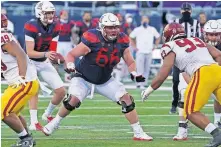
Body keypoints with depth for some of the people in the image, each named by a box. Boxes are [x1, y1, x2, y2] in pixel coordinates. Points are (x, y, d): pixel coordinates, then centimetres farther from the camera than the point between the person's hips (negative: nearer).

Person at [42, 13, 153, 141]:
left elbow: (130, 62, 1)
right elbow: (71, 54, -18)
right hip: (84, 78, -4)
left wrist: (134, 73, -18)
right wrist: (70, 65, -38)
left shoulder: (122, 41, -11)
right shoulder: (92, 40, -26)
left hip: (105, 81, 4)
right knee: (73, 100, -26)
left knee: (127, 100, -8)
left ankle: (139, 133, 3)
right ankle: (54, 124, 0)